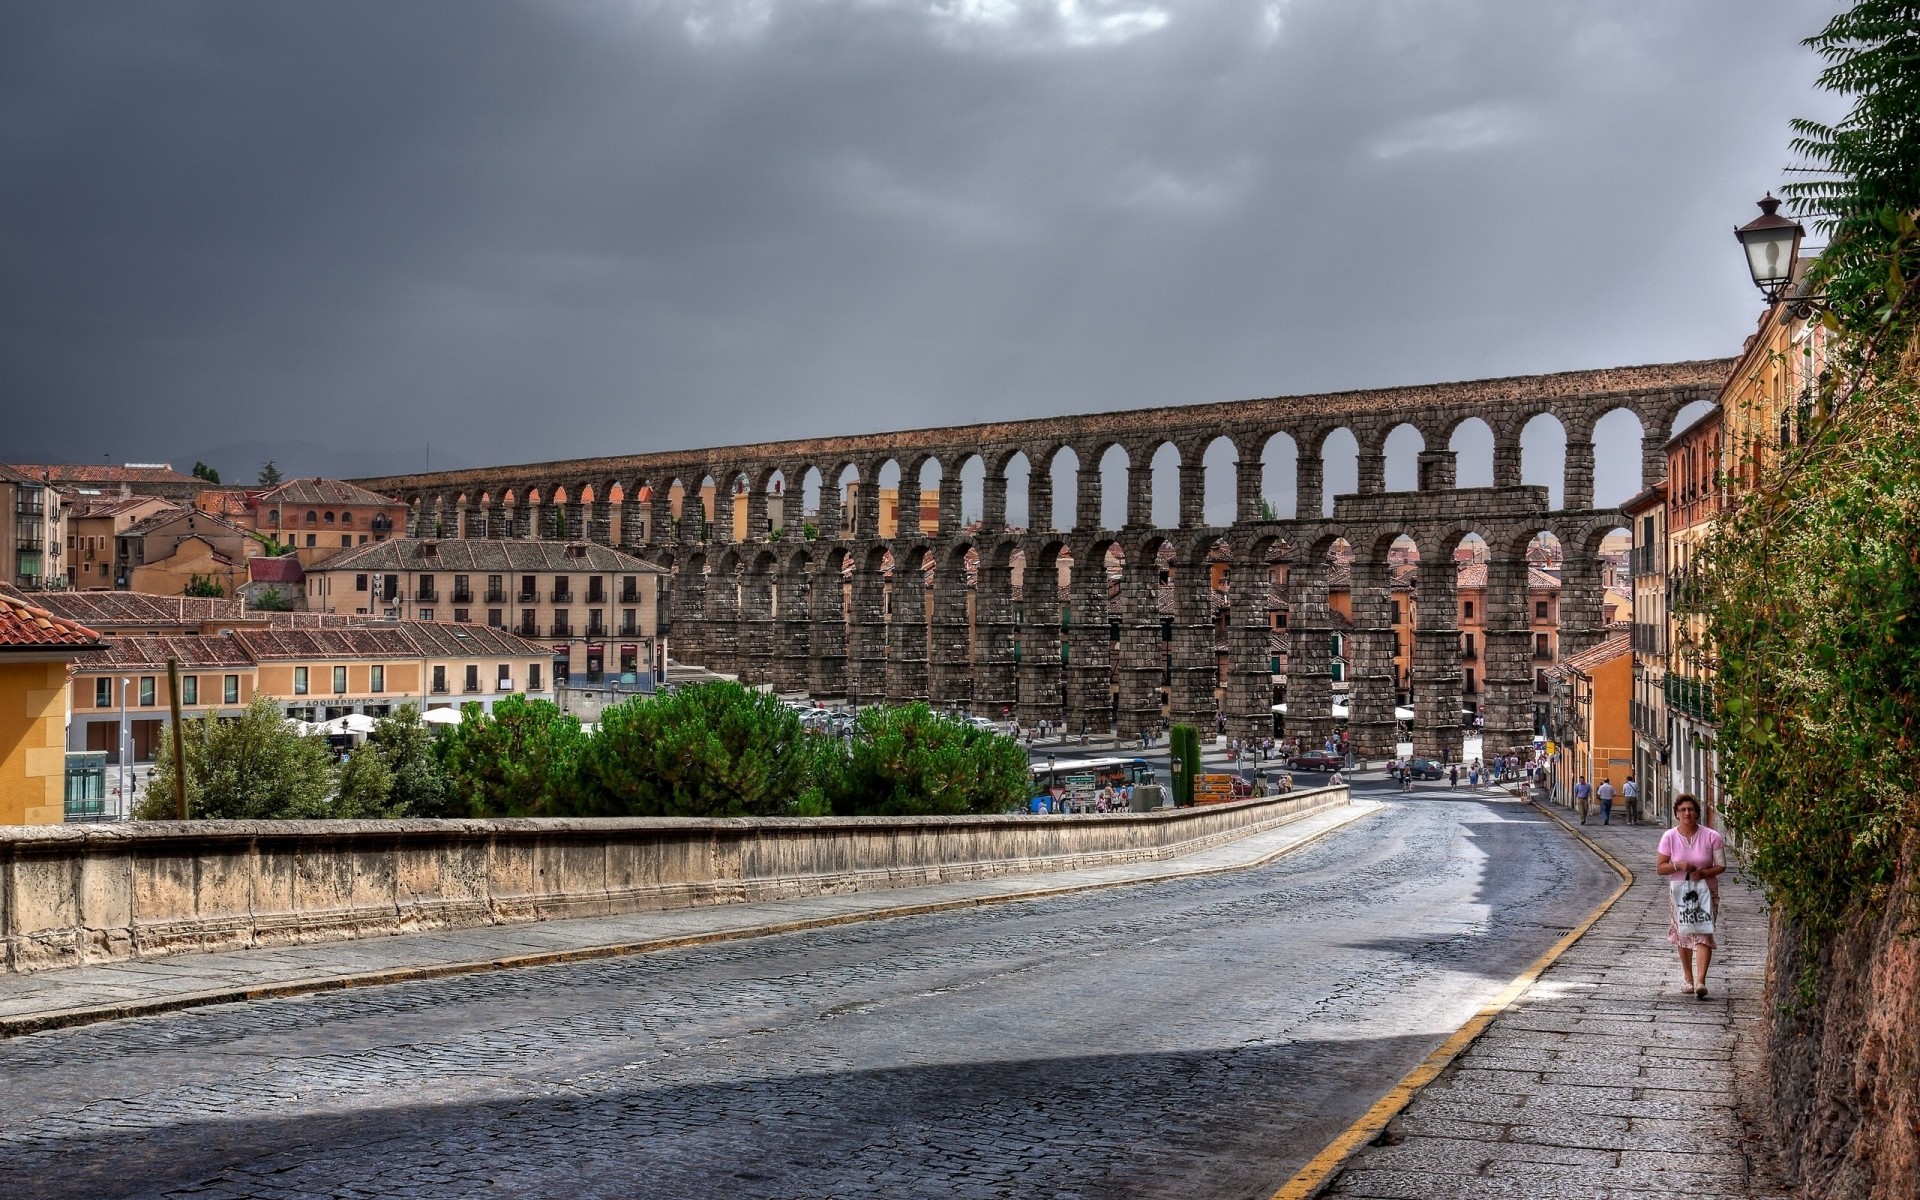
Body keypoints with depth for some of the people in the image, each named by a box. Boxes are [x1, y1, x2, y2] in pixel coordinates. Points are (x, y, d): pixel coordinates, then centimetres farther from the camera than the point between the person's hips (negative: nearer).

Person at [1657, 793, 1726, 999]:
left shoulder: (1711, 837, -8)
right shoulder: (1669, 837, -4)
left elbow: (1721, 865, -5)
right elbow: (1660, 867, -2)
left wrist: (1703, 873, -23)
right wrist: (1677, 865, -21)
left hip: (1706, 891, -2)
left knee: (1703, 935, -13)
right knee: (1682, 935, 10)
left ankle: (1700, 981, -19)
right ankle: (1687, 978, 26)